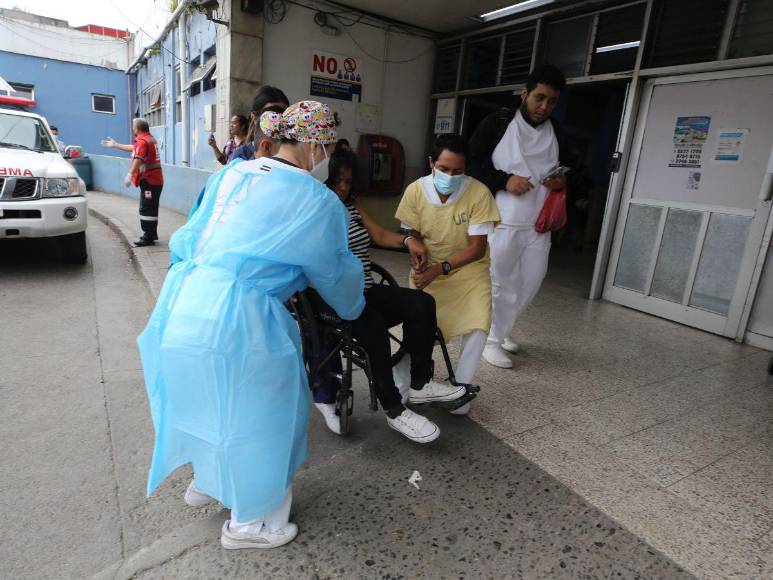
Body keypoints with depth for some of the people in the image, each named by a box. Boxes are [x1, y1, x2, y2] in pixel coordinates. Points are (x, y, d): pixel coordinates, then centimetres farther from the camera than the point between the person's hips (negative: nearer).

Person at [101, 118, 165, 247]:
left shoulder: (142, 141, -13)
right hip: (155, 179, 10)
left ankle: (148, 237, -7)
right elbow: (133, 149, 33)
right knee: (151, 208, 16)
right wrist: (115, 145, 41)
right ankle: (152, 234, 23)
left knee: (146, 209, -8)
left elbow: (138, 159, -28)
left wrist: (130, 174, -33)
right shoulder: (150, 139, 19)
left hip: (149, 180, -10)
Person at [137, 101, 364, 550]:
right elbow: (336, 272, 5)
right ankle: (249, 521, 35)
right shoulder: (318, 200, -7)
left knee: (212, 399, 29)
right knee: (259, 410, 14)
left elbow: (189, 239, 19)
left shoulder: (231, 173, 12)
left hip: (185, 306, 8)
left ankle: (207, 481, 54)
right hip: (240, 319, -7)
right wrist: (354, 307, 25)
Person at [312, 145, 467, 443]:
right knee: (374, 327, -34)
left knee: (422, 304, -11)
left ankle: (419, 384, 0)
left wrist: (407, 240, -5)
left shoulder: (351, 205, 16)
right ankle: (394, 410, -16)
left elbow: (379, 234, 13)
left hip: (366, 292, 8)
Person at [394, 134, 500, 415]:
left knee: (477, 327, -21)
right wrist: (420, 264, -21)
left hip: (468, 269, -1)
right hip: (427, 271, 1)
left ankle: (460, 388, 2)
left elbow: (477, 247, -18)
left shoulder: (479, 193, -19)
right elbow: (414, 237, -1)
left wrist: (440, 268, -29)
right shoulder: (415, 191, -13)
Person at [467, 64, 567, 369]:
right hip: (501, 221, -5)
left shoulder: (558, 133, 11)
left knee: (530, 282, 10)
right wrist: (504, 180, -17)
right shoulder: (498, 122, -4)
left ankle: (501, 328, 33)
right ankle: (492, 340, 20)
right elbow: (471, 162, -5)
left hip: (539, 223, 5)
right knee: (499, 283, 2)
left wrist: (563, 181, 0)